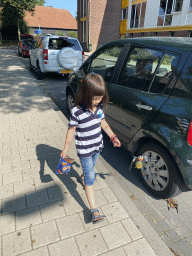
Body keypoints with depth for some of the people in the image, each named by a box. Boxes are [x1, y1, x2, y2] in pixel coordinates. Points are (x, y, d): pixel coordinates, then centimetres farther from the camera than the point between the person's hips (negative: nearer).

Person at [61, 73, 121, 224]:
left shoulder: (99, 107, -6)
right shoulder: (77, 112, -24)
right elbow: (71, 130, -13)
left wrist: (113, 136, 3)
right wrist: (66, 148, -6)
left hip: (97, 146, 6)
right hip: (84, 150, -6)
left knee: (91, 167, 28)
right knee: (90, 179, -1)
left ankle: (83, 177, 62)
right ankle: (94, 210, 9)